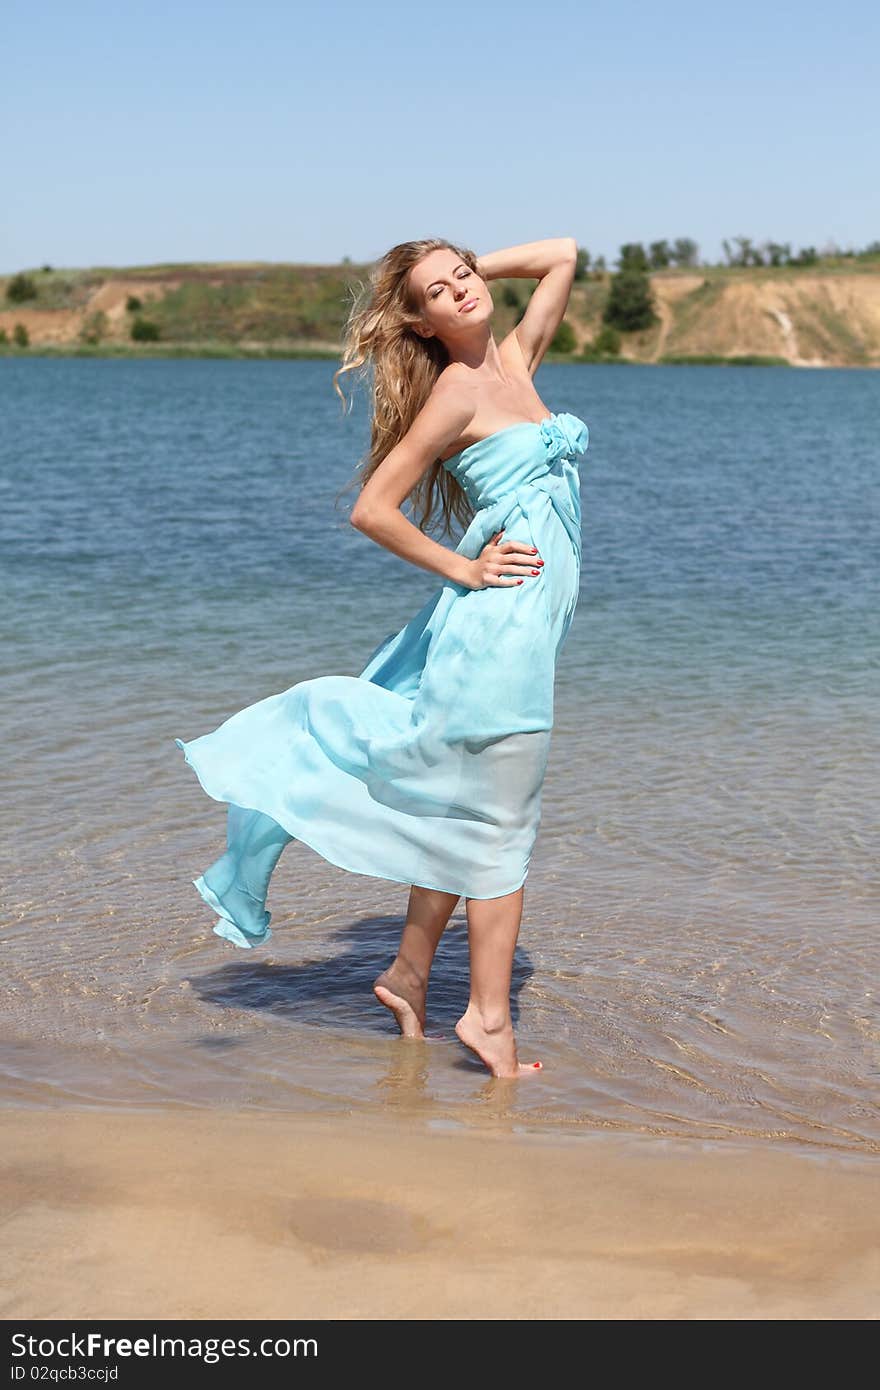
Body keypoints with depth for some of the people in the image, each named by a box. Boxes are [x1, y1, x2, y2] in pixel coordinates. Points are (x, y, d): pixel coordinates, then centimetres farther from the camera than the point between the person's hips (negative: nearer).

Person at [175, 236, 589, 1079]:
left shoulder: (515, 359, 11)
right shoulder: (455, 391, -10)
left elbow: (562, 254, 22)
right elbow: (371, 509, -12)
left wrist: (472, 266, 15)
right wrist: (463, 570, -10)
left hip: (524, 619, 8)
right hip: (503, 610, -8)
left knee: (460, 804, 14)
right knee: (499, 816, -3)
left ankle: (410, 974, 25)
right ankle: (489, 1013, 4)